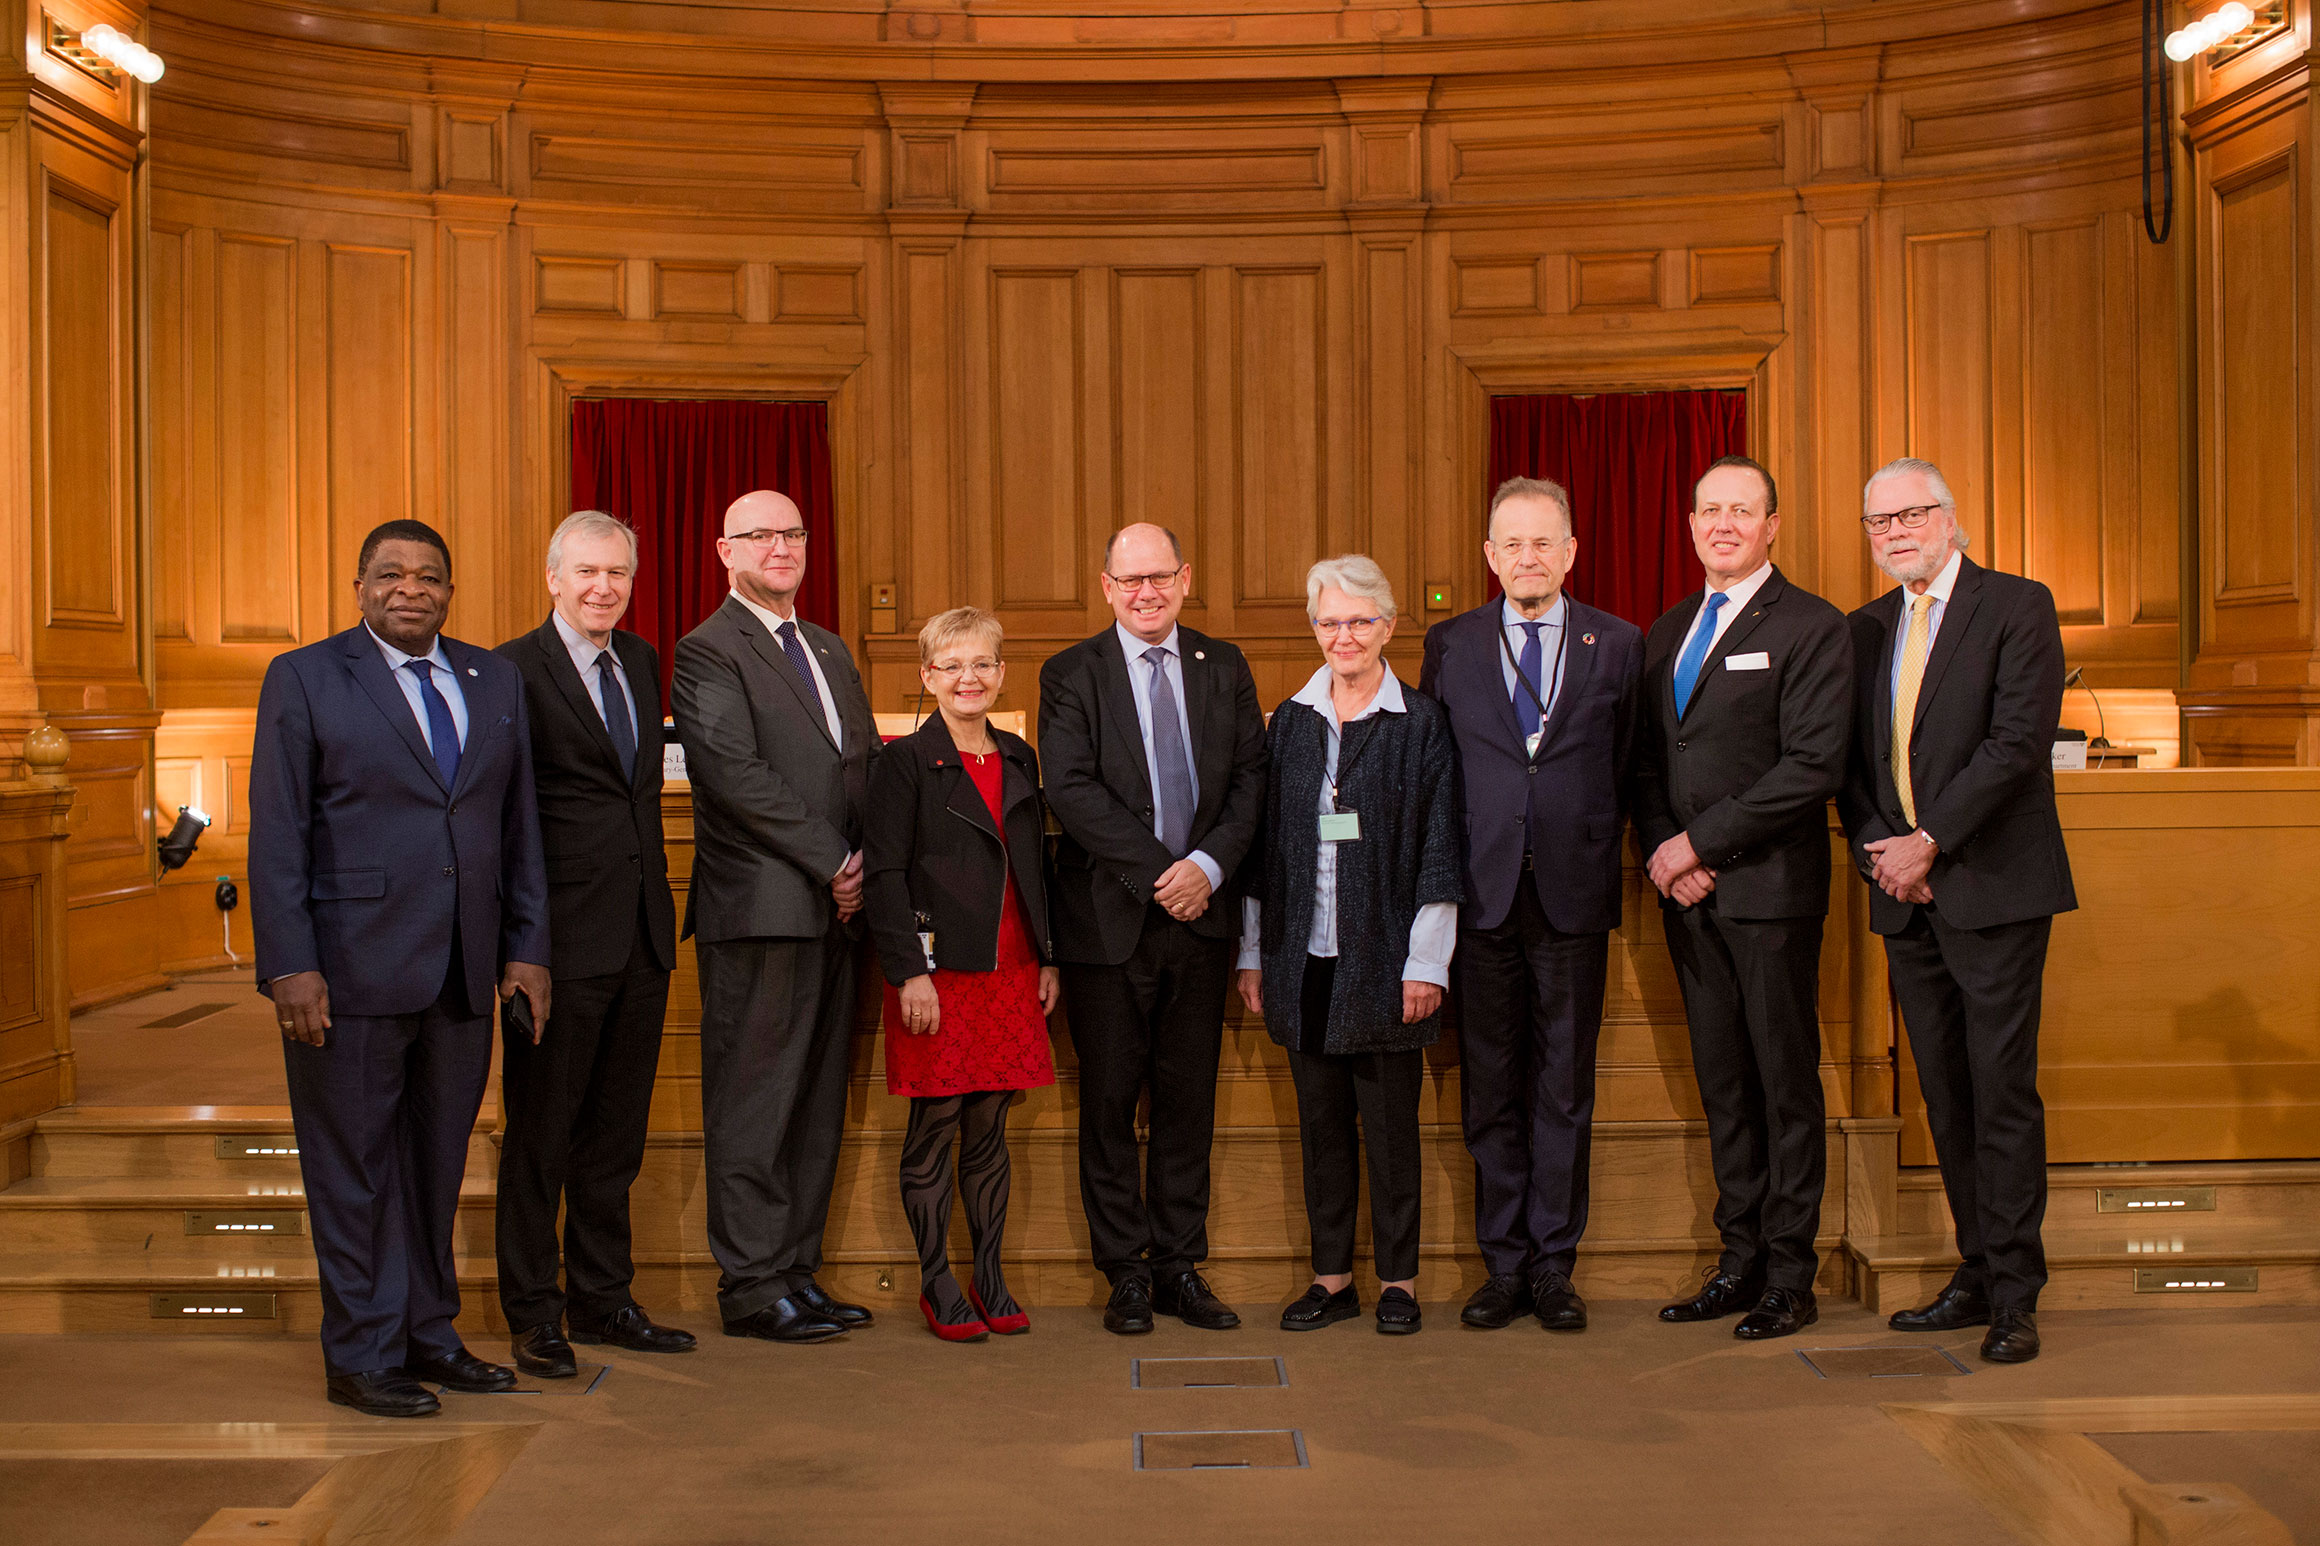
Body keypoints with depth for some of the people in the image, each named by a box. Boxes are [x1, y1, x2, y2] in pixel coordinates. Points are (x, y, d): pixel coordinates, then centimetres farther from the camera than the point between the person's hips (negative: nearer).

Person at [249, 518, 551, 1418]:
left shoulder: (496, 682, 12)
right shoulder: (304, 679, 0)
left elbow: (520, 826, 13)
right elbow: (276, 836, -5)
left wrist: (527, 948, 7)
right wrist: (289, 966, -12)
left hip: (463, 974, 4)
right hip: (351, 972, -4)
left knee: (438, 1164, 12)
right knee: (354, 1167, 4)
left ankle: (428, 1336, 25)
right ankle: (361, 1358, 15)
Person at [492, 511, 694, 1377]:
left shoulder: (641, 661, 13)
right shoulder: (514, 672, -8)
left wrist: (659, 896, 14)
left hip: (643, 930, 7)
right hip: (563, 936, -6)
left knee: (616, 1128, 14)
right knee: (540, 1132, 4)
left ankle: (603, 1298, 26)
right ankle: (533, 1313, 16)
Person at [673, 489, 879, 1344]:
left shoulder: (829, 650, 20)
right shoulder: (708, 651, -5)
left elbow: (867, 763, 18)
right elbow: (738, 776, -14)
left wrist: (864, 866, 1)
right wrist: (832, 864, -13)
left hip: (835, 906, 8)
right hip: (760, 910, -7)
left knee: (817, 1103, 10)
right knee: (754, 1105, -2)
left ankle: (798, 1269, 18)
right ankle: (752, 1285, 6)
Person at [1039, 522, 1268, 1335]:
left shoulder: (1224, 668, 10)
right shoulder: (1070, 675, 0)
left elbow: (1249, 778, 4)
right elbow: (1072, 791, -11)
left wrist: (1210, 864, -12)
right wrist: (1160, 871, -16)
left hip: (1201, 912, 3)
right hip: (1110, 918, -2)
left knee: (1189, 1099, 8)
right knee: (1110, 1101, 4)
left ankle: (1181, 1267, 18)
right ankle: (1126, 1272, 15)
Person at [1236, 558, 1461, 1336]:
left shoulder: (1421, 723, -2)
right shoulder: (1289, 723, 9)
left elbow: (1438, 849, -4)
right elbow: (1265, 841, 11)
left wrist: (1426, 963, -9)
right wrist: (1253, 953, 8)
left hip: (1382, 960, -3)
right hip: (1303, 961, 4)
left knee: (1389, 1122, 4)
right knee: (1320, 1122, 10)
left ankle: (1398, 1278, 17)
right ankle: (1332, 1277, 21)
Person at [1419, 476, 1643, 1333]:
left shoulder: (1617, 644, 5)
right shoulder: (1450, 644, 7)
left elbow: (1628, 769, 8)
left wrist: (1596, 853, 3)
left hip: (1574, 894, 0)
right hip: (1481, 896, 1)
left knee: (1565, 1087, 5)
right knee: (1490, 1090, 6)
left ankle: (1553, 1267, 14)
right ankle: (1503, 1265, 16)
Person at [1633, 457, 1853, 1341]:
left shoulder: (1812, 629, -5)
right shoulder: (1667, 631, 15)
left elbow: (1813, 765, -15)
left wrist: (1700, 843, -15)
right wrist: (1661, 850, -3)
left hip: (1771, 890, -6)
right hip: (1689, 896, 6)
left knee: (1787, 1085, 1)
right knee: (1721, 1083, 11)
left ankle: (1789, 1279, 10)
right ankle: (1740, 1261, 20)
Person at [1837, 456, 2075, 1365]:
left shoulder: (2017, 607, -3)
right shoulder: (1866, 631, 15)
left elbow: (2018, 742, -13)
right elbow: (1849, 760, 14)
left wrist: (1929, 841, -15)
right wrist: (1877, 846, -4)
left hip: (1992, 888, -6)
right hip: (1907, 895, 6)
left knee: (2002, 1094, -3)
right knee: (1945, 1097, 10)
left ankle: (2013, 1295, 5)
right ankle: (1977, 1276, 19)